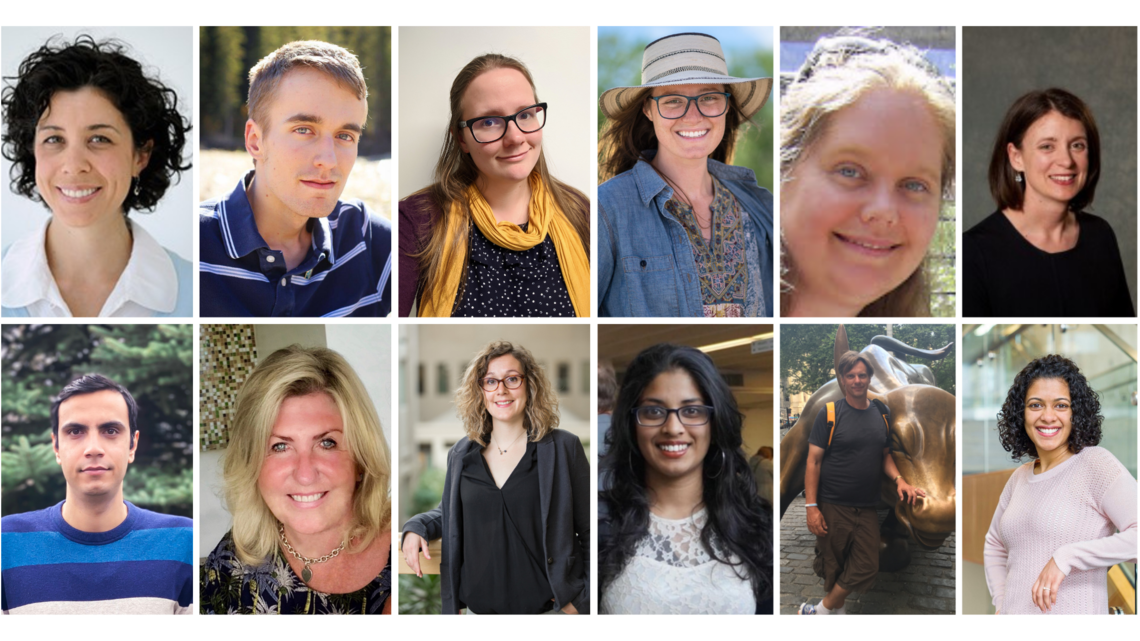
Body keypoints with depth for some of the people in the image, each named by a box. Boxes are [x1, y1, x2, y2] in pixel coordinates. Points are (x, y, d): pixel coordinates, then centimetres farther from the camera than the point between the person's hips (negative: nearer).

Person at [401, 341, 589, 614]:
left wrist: (583, 600, -9)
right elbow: (448, 514, 22)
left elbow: (589, 532, -3)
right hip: (477, 607, 4)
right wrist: (416, 527, 2)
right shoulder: (461, 455, 6)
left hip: (545, 609, -3)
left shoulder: (563, 448, -5)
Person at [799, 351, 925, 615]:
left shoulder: (880, 413, 9)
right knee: (832, 567, 6)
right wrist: (812, 507, -13)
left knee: (866, 568, 0)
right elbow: (813, 461, -7)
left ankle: (822, 610, 15)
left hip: (867, 508, 4)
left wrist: (899, 480, -2)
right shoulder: (829, 413, -6)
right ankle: (838, 611, 26)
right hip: (833, 507, -4)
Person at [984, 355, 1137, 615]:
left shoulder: (1096, 464, -9)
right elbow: (995, 545, 23)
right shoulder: (1020, 477, 9)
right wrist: (1002, 603, 9)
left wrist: (1066, 557, -22)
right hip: (1014, 614, 5)